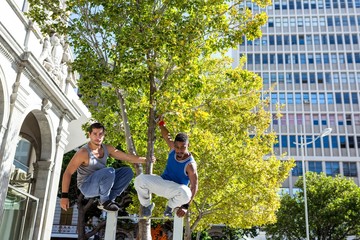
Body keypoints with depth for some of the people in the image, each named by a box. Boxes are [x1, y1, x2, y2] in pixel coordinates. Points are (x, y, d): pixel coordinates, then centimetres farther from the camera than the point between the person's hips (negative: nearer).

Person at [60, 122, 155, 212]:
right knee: (109, 171, -33)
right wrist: (64, 196, -25)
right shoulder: (83, 152, -22)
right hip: (87, 186, -7)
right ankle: (104, 201, -11)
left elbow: (127, 157, 2)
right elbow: (67, 173, -20)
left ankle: (109, 199, -3)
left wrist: (146, 160, -6)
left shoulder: (107, 149, -2)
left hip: (100, 184, 7)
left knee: (127, 172, -3)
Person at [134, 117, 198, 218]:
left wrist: (185, 206, -29)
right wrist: (161, 123, 7)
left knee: (186, 194, -42)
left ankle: (170, 206, -5)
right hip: (162, 182, 5)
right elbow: (166, 136, 14)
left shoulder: (190, 164, -24)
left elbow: (194, 186, -24)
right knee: (140, 179, -23)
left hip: (176, 189, -4)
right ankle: (146, 205, 5)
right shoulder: (173, 148, -8)